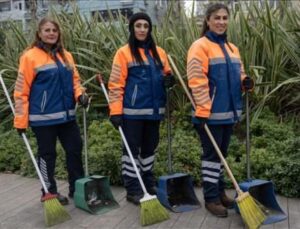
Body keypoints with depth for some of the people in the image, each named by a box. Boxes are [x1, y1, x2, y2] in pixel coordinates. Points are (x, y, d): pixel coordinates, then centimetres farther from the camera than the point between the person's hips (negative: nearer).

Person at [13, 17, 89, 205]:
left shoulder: (66, 55, 8)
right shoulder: (30, 56, -9)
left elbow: (74, 80, 16)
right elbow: (22, 91, -9)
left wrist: (80, 94, -6)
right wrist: (21, 120, -10)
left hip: (67, 115, 6)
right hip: (43, 117, -6)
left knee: (75, 149, 11)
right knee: (47, 154, 6)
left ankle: (77, 189, 26)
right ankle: (50, 192, 23)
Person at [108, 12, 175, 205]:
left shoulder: (159, 52, 11)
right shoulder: (124, 52, -5)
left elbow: (166, 74, 20)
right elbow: (116, 84, -8)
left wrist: (169, 79, -5)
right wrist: (116, 111, -14)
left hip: (154, 109, 6)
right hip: (133, 111, -5)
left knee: (150, 147, 16)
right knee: (132, 148, 2)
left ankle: (149, 184, 30)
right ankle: (133, 189, 12)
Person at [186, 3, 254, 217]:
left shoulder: (232, 48, 14)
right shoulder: (200, 46, -11)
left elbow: (237, 75, 21)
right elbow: (198, 81, -18)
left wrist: (245, 81, -3)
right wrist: (203, 110, -23)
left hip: (229, 111, 8)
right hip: (211, 113, -7)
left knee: (221, 153, 16)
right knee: (212, 155, 1)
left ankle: (220, 192, 30)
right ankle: (211, 198, 12)